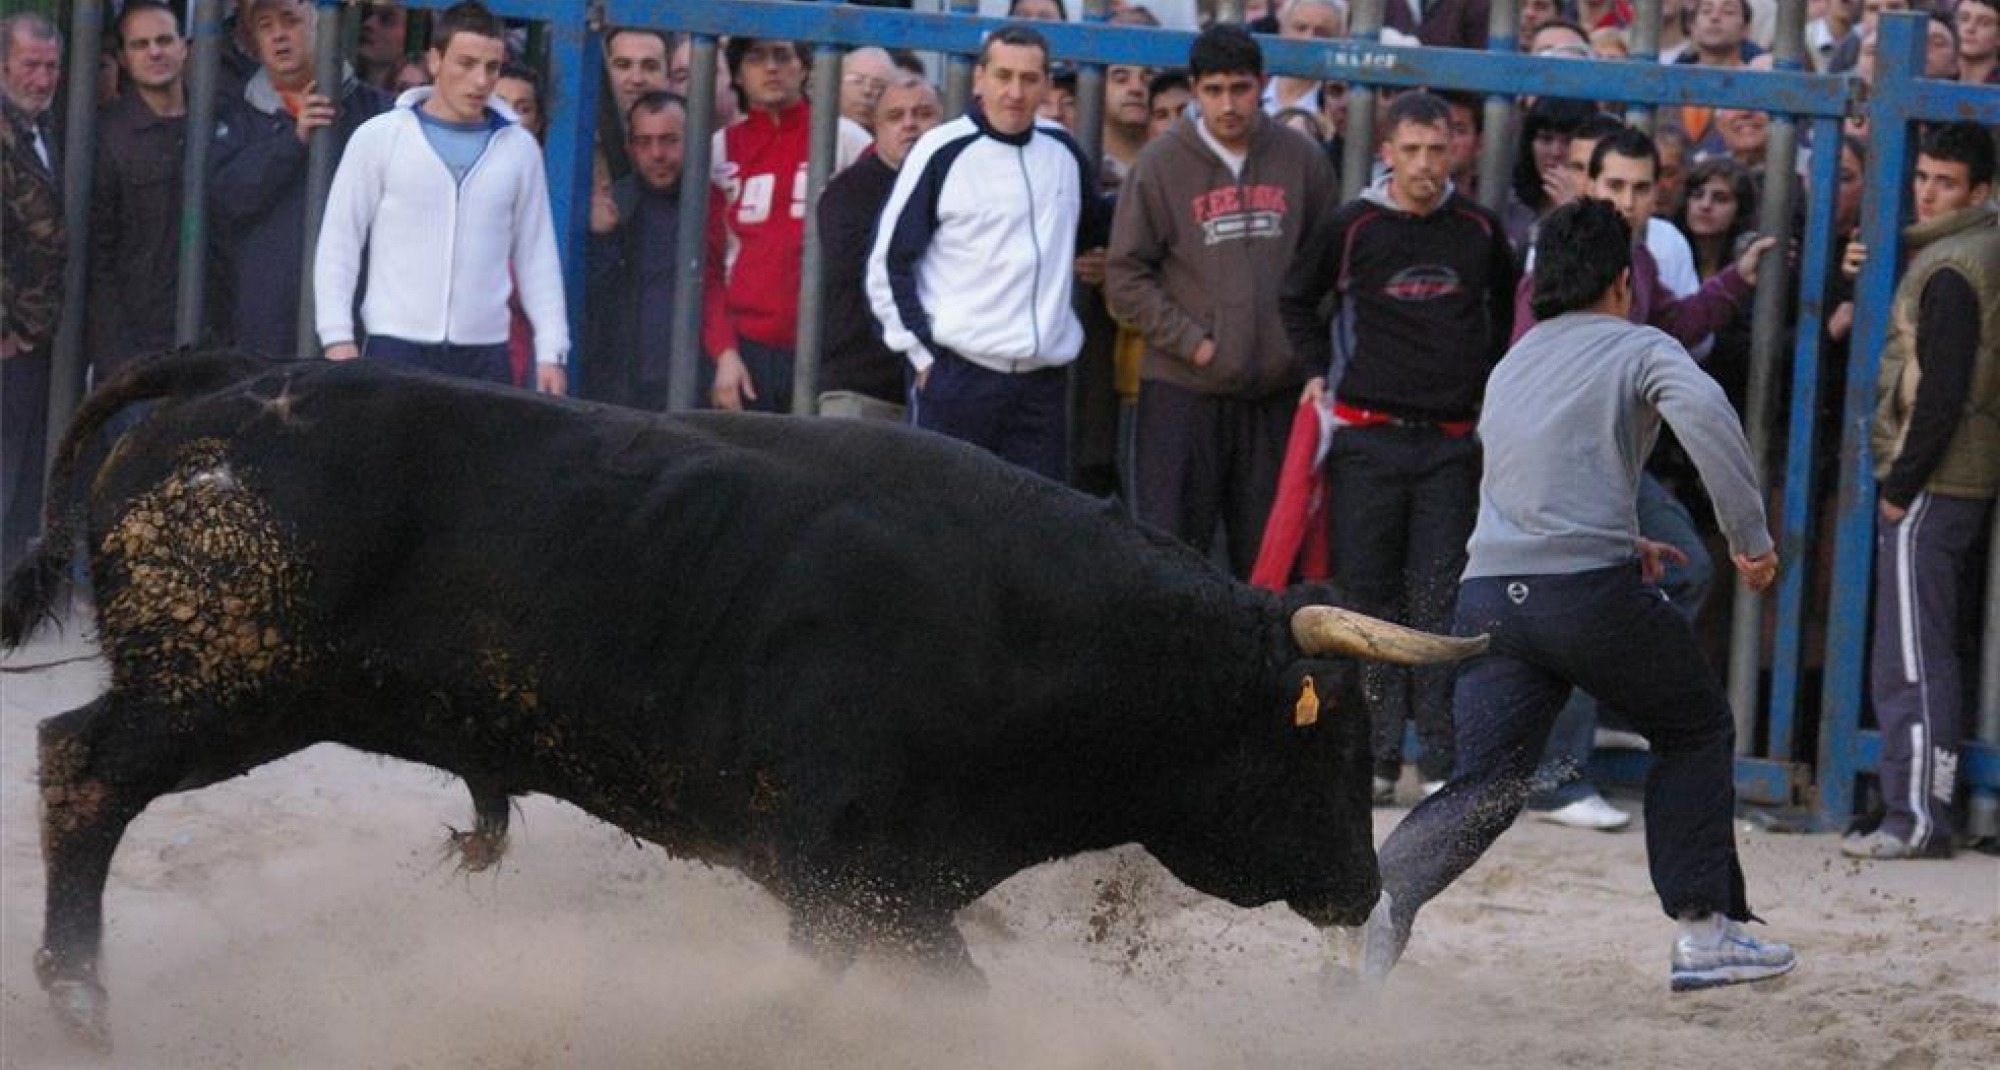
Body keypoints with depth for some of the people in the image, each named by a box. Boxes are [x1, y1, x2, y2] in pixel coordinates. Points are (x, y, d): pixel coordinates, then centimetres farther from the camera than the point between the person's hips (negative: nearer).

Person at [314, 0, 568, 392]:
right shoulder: (380, 137, 3)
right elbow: (339, 244, 3)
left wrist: (551, 351, 4)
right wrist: (338, 337, -6)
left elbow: (537, 257, 12)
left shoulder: (519, 148, 10)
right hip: (396, 348, -2)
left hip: (485, 354, 2)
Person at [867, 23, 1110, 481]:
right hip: (955, 376, -5)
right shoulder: (944, 152, -5)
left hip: (1043, 384, 5)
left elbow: (1095, 231, 30)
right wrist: (923, 354, -6)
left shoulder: (1063, 152, 10)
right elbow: (889, 263, -3)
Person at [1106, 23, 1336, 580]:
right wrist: (1192, 342, -9)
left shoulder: (1302, 160, 6)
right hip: (1182, 388, -3)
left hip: (1276, 388, 3)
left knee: (1265, 553, 8)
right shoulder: (1161, 165, -3)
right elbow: (1126, 277, -2)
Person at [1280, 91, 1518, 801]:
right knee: (1368, 591, 0)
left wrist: (1487, 380, 15)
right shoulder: (1351, 228, 0)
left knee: (1441, 600, -2)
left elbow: (1506, 308, 23)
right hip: (1368, 440, -1)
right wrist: (1321, 374, 7)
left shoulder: (1480, 230, 5)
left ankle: (1443, 760, 2)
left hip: (1453, 441, 1)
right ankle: (1375, 755, 5)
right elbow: (1297, 301, 15)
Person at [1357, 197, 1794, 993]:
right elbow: (1703, 410, -16)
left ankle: (1381, 894, -27)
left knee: (1485, 785, 0)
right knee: (1696, 729, 18)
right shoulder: (1639, 349, 5)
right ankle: (1704, 931, 15)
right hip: (1588, 589, -5)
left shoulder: (1510, 368, 26)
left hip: (1489, 593, 5)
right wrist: (1750, 533, -13)